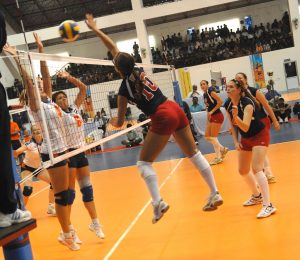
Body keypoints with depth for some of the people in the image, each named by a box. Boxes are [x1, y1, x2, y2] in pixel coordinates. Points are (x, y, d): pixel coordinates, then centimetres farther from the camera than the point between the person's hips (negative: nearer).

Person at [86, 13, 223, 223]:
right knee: (194, 153, 14)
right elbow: (114, 48, 19)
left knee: (144, 163, 3)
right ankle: (215, 194, 18)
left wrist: (114, 122, 26)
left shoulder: (124, 88, -5)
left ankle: (158, 203, -11)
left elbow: (120, 122, 3)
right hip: (176, 110, 7)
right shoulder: (138, 70, 8)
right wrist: (95, 29, 23)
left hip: (163, 118, -7)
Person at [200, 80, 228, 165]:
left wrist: (212, 111, -19)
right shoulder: (204, 95, 12)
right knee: (207, 136, 8)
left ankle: (218, 158, 4)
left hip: (217, 116, -9)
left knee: (213, 137, -7)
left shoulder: (211, 91, -12)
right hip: (212, 117, 9)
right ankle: (223, 149, 21)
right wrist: (208, 119, 16)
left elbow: (220, 102, -20)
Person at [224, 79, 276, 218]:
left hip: (260, 135, -8)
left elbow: (245, 127, -39)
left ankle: (268, 205, -23)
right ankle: (257, 196, 38)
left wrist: (236, 116, -54)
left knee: (256, 168, -23)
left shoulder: (247, 103, -28)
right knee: (243, 171, 14)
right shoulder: (227, 105, -8)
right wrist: (236, 141, -2)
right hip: (246, 138, 8)